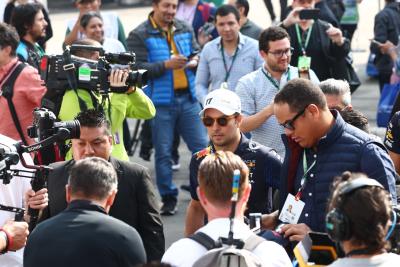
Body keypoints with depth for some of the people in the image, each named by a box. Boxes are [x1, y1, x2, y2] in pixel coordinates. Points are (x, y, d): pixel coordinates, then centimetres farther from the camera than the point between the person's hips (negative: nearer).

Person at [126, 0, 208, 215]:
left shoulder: (184, 30, 10)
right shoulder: (139, 36, -4)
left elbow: (197, 53, 18)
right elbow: (138, 68, -12)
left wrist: (195, 61, -6)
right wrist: (166, 65, -22)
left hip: (188, 98, 4)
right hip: (160, 102, -4)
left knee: (202, 147, 3)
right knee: (163, 152, 3)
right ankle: (168, 198, 13)